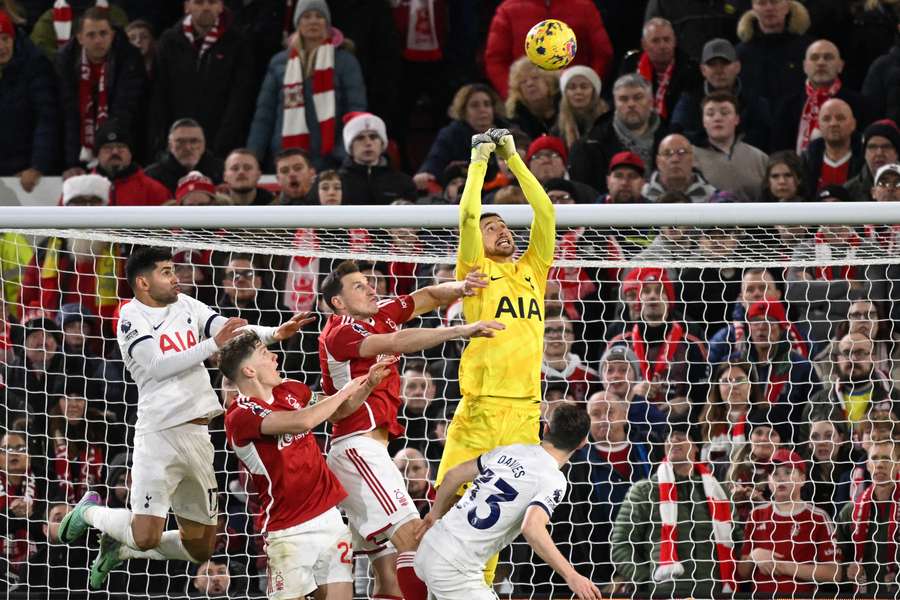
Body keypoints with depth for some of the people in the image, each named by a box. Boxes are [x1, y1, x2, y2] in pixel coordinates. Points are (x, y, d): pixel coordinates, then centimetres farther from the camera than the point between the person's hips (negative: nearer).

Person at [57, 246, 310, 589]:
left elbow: (233, 332, 2)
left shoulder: (186, 305, 12)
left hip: (197, 435, 7)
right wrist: (213, 344, -23)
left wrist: (273, 334, -15)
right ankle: (89, 513, 14)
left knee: (200, 547, 10)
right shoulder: (132, 315, -5)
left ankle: (119, 548, 29)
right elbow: (157, 366, -18)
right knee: (147, 537, -15)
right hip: (159, 435, -7)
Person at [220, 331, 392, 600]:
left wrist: (368, 385, 7)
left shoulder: (290, 390, 8)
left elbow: (338, 411, 25)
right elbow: (302, 421, -29)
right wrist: (343, 393, -14)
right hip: (290, 532, -7)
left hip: (329, 516, 7)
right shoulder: (240, 416, -16)